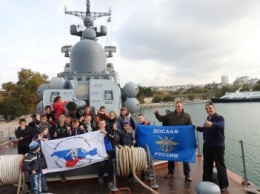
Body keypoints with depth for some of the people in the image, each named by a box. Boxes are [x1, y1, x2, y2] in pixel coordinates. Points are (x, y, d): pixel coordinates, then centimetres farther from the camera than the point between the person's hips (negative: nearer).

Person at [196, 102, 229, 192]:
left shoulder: (219, 118, -14)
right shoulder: (208, 118, 10)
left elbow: (221, 125, -38)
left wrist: (212, 124, -58)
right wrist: (198, 128, 9)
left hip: (217, 146, -8)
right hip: (207, 145, 8)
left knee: (220, 165, 2)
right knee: (207, 165, 16)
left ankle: (224, 184, 16)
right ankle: (207, 182, 30)